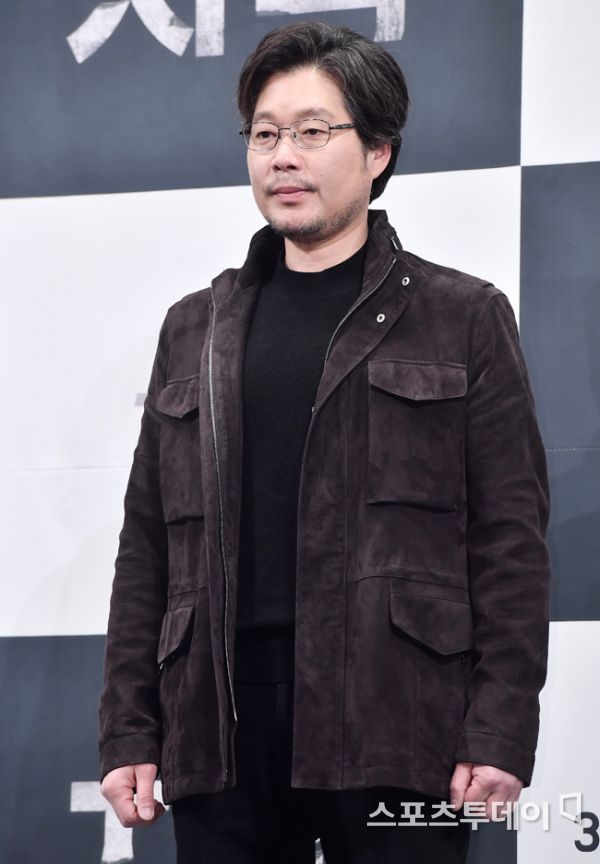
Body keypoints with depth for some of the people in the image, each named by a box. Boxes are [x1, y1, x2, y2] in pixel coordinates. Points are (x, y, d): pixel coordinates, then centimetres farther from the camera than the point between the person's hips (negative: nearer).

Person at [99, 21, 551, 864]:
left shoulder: (464, 320, 7)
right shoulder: (194, 330, 18)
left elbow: (510, 540, 0)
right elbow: (147, 545, 14)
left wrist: (501, 731, -9)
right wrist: (129, 732, 6)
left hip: (396, 738, -3)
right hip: (221, 731, 3)